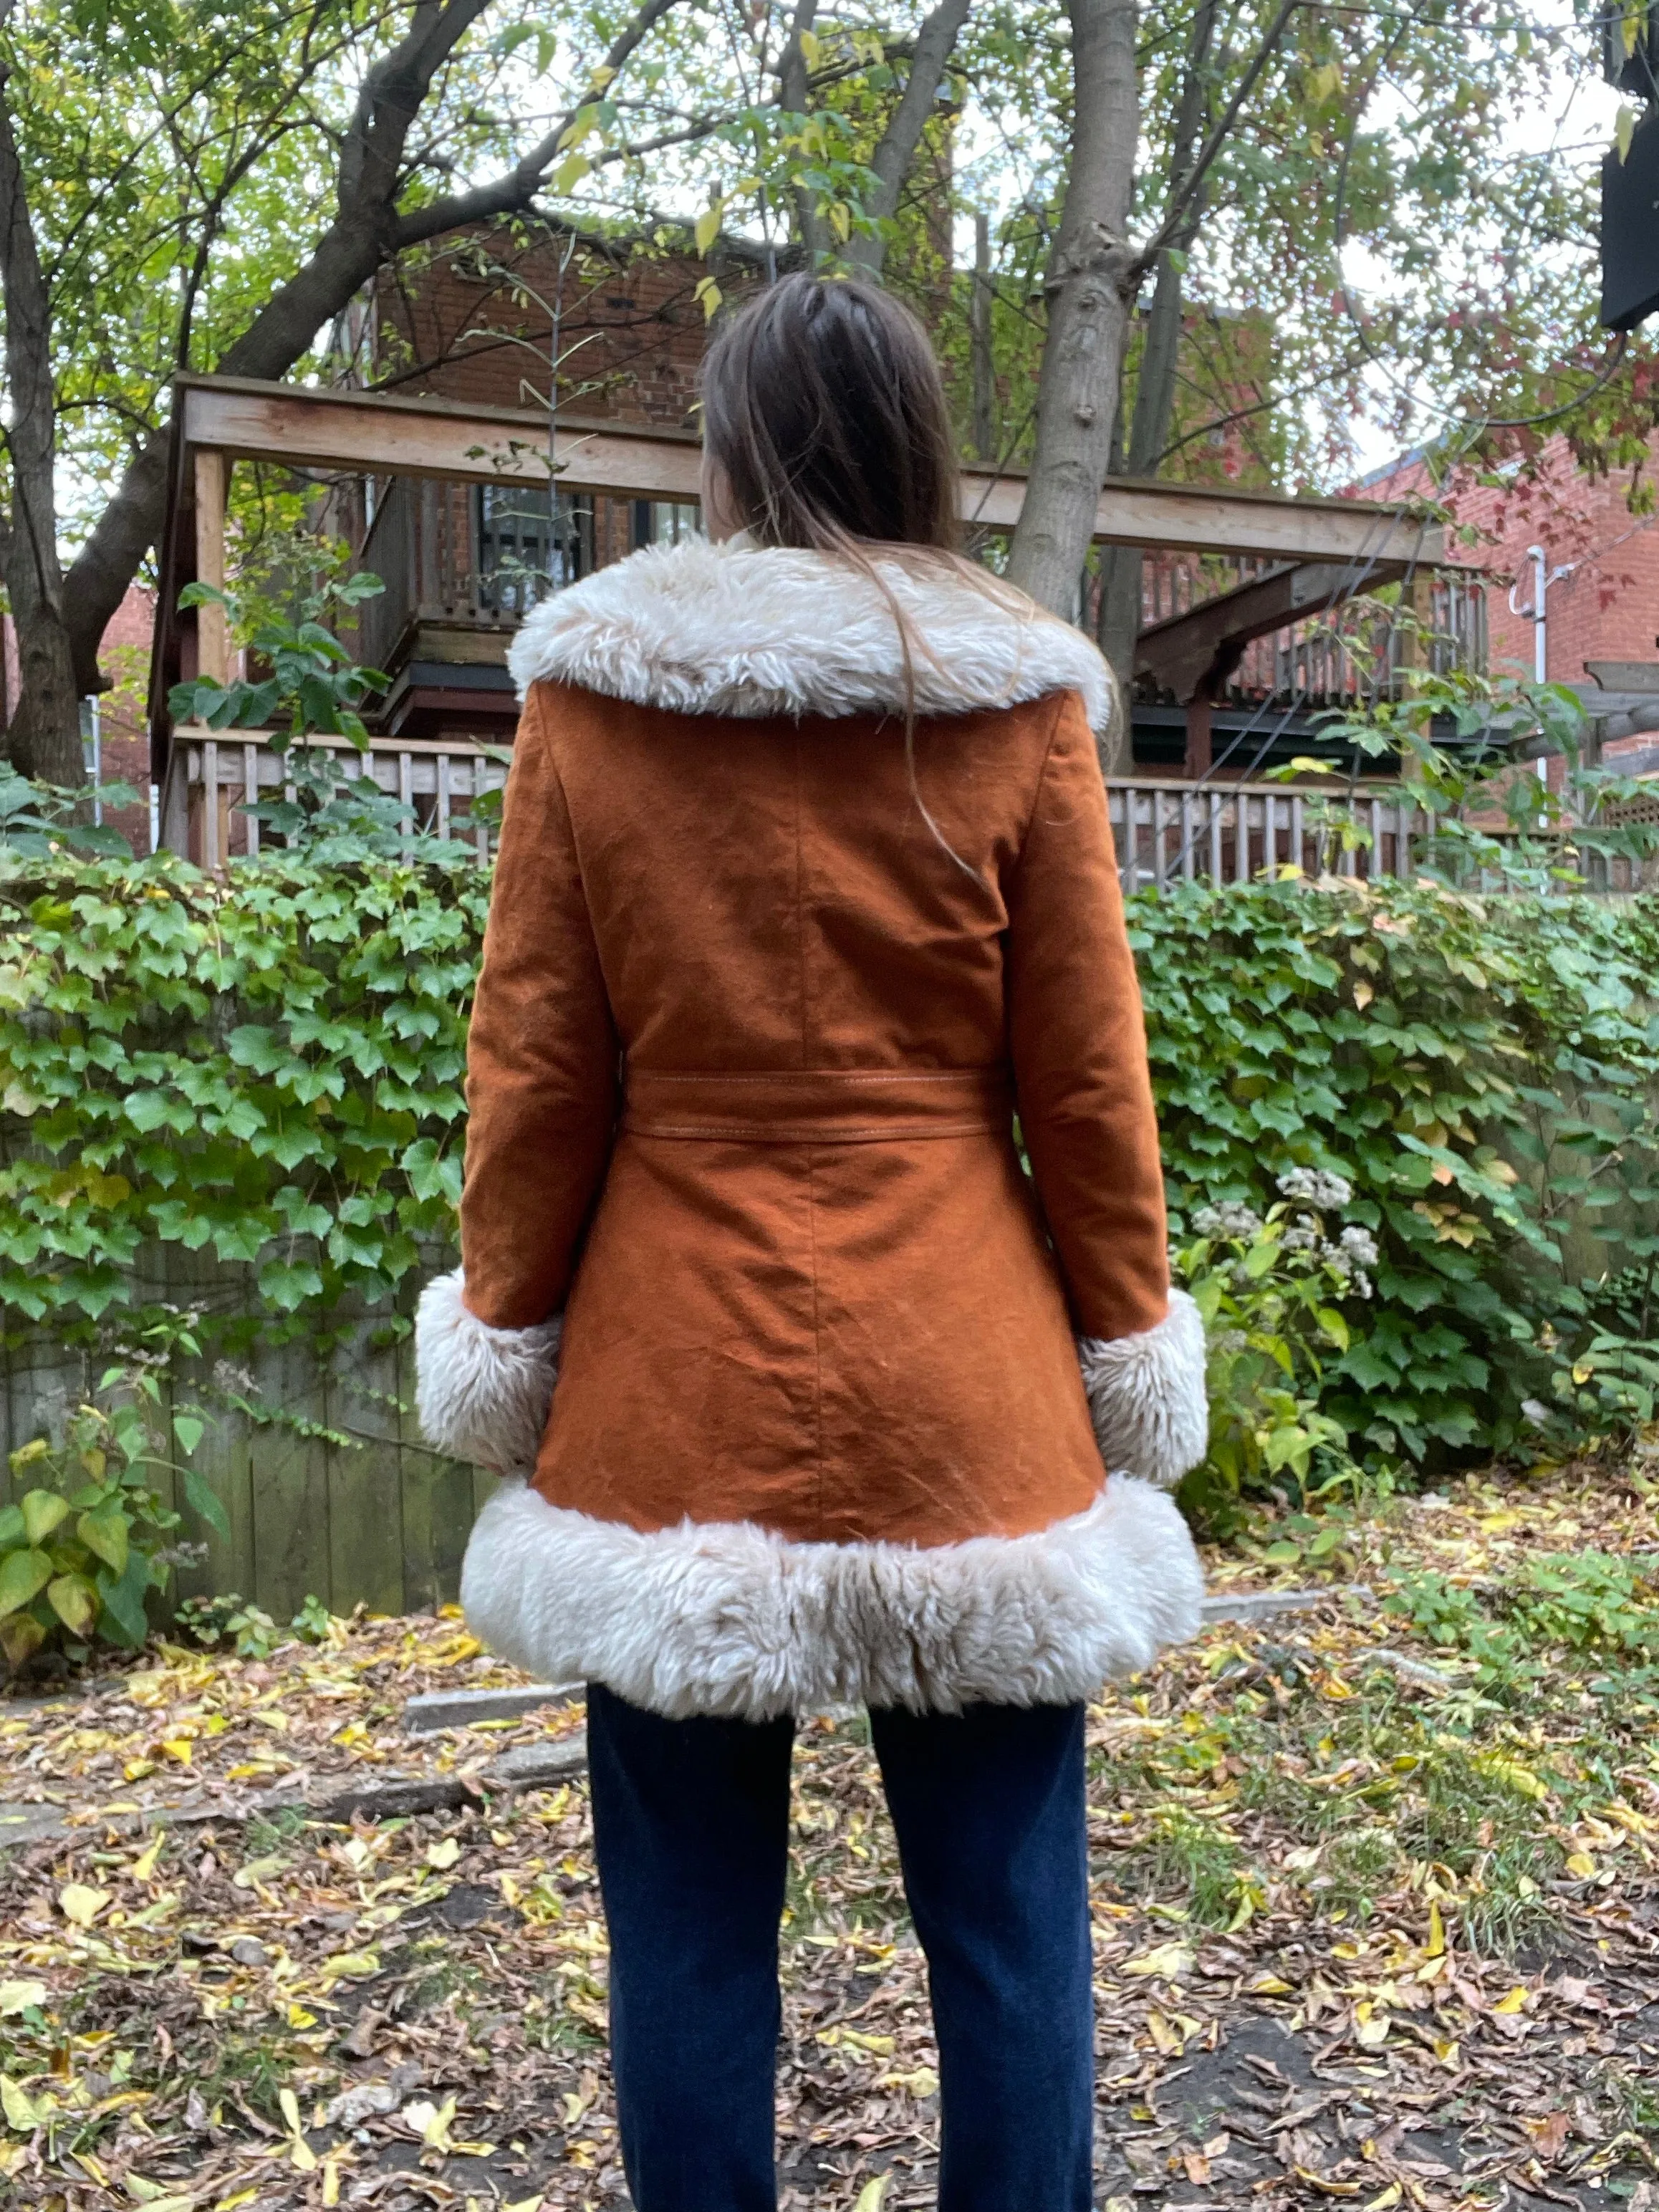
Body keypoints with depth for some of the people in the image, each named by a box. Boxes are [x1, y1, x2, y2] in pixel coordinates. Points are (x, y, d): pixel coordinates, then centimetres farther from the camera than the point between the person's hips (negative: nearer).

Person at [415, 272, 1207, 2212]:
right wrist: (1128, 1360, 9)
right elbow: (1086, 1083, 0)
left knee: (689, 1927, 13)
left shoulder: (589, 691, 0)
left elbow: (534, 1075, 0)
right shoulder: (1020, 707, 0)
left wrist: (504, 1343, 10)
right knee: (1008, 1920, 12)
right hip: (966, 1403, 1)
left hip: (674, 1397, 0)